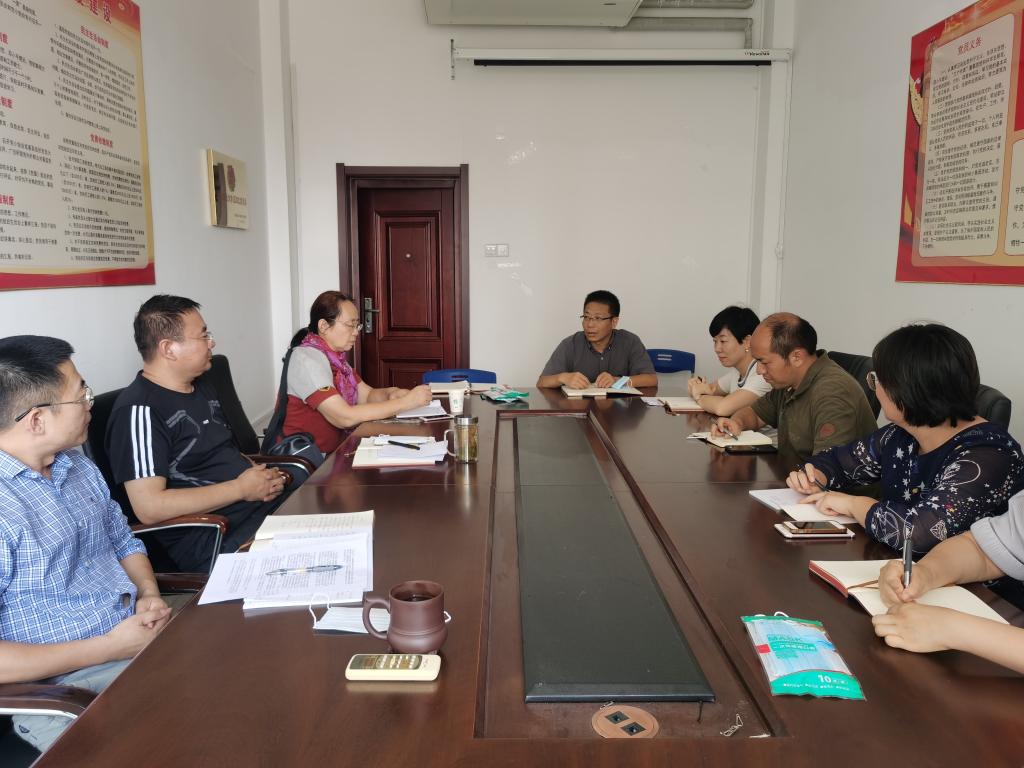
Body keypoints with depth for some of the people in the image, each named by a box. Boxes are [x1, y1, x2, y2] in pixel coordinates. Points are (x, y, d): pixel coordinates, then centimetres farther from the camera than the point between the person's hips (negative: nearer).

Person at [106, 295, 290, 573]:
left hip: (265, 506, 9)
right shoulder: (140, 410, -10)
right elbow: (149, 507, -18)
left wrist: (263, 476, 4)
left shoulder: (202, 389, 19)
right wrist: (241, 488, -13)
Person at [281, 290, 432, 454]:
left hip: (336, 449, 8)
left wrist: (390, 393, -12)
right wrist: (404, 402, -24)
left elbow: (367, 395, 10)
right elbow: (345, 417, -26)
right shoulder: (307, 360, -19)